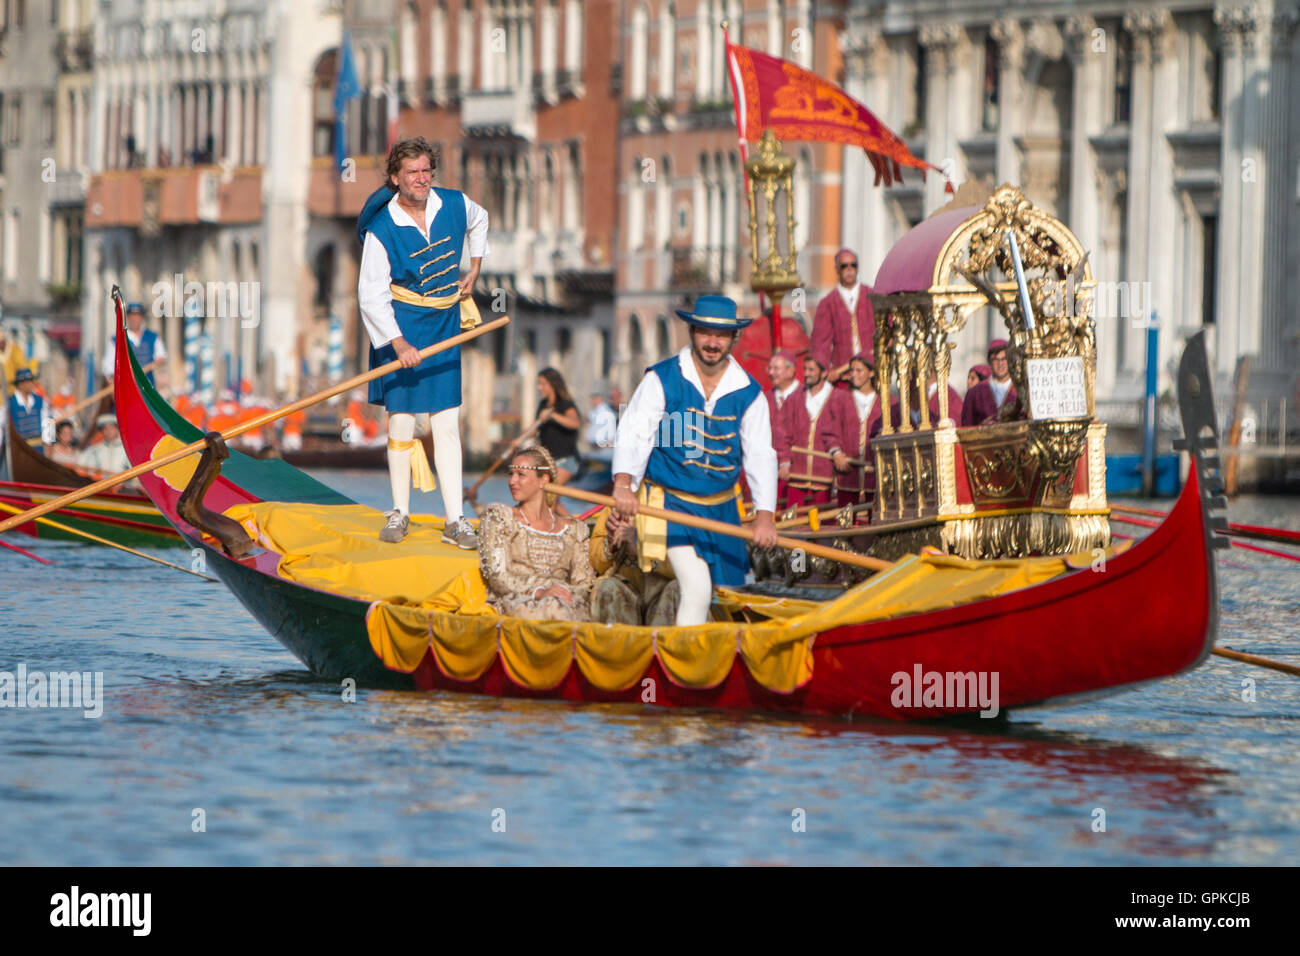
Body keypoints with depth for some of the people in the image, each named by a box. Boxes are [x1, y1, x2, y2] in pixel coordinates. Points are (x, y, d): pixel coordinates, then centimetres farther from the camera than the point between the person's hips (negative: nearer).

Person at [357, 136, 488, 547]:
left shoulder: (455, 205, -4)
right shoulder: (381, 230, -15)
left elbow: (479, 220, 23)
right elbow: (371, 295, -16)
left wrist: (473, 270, 22)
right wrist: (399, 344, -24)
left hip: (445, 325, 3)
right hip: (400, 326, -3)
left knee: (447, 424, 0)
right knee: (401, 419, -1)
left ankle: (455, 521, 0)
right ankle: (399, 513, 14)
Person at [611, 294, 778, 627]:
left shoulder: (748, 393, 1)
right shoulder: (662, 380, -8)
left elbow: (760, 455, -2)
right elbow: (633, 433, -15)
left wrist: (764, 515, -14)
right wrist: (624, 484, -33)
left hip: (722, 510, 4)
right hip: (671, 503, -4)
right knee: (697, 588, -20)